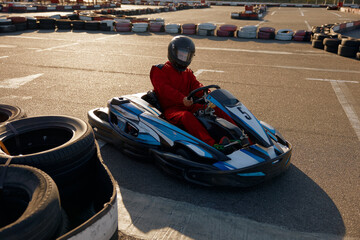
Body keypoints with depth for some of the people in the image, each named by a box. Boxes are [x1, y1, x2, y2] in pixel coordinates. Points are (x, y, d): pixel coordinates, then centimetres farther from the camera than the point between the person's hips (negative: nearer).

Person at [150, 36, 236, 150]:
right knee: (186, 116, -38)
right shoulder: (159, 71, 2)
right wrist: (182, 99, -32)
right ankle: (212, 144, -55)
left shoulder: (188, 73, 23)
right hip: (171, 109, -6)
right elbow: (165, 89, -16)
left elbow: (196, 86, 7)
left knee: (216, 109, -13)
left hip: (189, 106, 6)